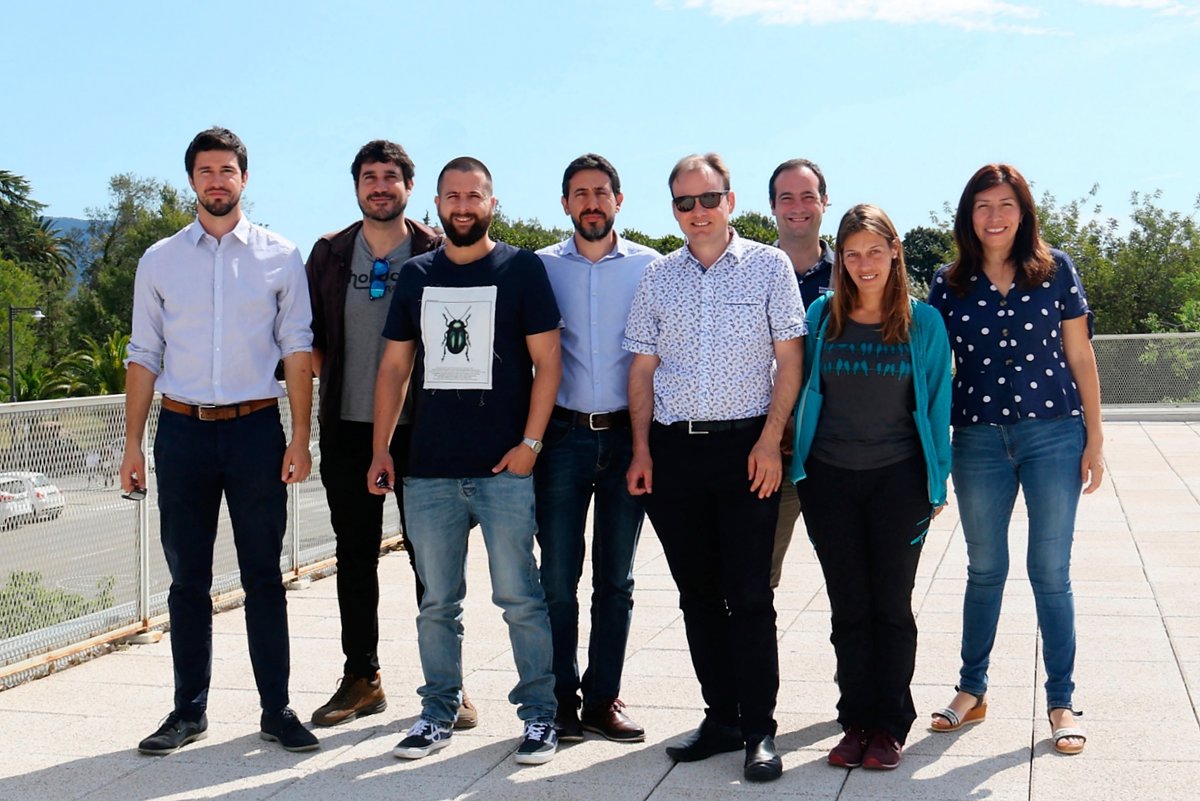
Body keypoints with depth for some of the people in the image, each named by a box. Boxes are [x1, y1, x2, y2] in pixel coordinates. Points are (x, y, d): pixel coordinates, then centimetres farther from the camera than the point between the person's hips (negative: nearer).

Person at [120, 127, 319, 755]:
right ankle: (188, 711, 19)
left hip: (256, 427, -1)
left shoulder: (280, 257, 4)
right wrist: (132, 443, 4)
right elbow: (144, 356, 9)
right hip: (181, 429, 2)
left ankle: (276, 709, 13)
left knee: (264, 577, 4)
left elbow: (298, 350, 2)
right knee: (187, 578, 8)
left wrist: (299, 437, -5)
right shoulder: (159, 261, 8)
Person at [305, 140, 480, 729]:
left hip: (419, 428, -3)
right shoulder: (329, 254, 9)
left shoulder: (436, 253, 0)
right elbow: (308, 336, 15)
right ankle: (361, 679, 20)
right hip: (347, 427, 3)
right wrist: (336, 378, 3)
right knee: (355, 555, 9)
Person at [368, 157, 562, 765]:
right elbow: (394, 366, 14)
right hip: (428, 469, 4)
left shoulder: (522, 269, 2)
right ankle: (438, 712, 22)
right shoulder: (415, 275, 13)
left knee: (519, 597, 0)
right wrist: (380, 448, 8)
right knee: (437, 602, 10)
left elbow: (547, 361, -1)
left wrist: (530, 443, -9)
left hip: (504, 468, -3)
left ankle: (539, 714, 11)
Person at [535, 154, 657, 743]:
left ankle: (602, 699, 18)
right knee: (559, 577, 1)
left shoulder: (649, 267, 5)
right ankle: (561, 700, 13)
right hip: (563, 434, 0)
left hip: (626, 434, 0)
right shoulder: (543, 267, 6)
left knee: (616, 579, 8)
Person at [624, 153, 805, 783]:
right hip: (673, 448, 4)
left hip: (745, 446, -3)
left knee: (749, 595, -3)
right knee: (697, 593, 9)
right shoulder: (657, 277, 11)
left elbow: (789, 359, -1)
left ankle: (759, 730, 7)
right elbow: (643, 367, 11)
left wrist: (769, 440, -9)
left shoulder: (768, 266, 2)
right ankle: (722, 718, 21)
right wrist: (642, 449, 3)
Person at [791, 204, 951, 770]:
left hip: (899, 479, -1)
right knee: (848, 607, 7)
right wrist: (795, 457, 6)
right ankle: (857, 721, 17)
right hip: (830, 478, 1)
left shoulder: (923, 321, 1)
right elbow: (802, 390, 10)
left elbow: (937, 403, 4)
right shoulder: (821, 316, 4)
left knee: (892, 605, 5)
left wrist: (937, 481, 2)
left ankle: (891, 725, 16)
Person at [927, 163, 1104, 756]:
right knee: (984, 569, 12)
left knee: (1050, 571, 4)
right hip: (978, 440, 1)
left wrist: (1094, 438, 0)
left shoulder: (1056, 270, 1)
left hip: (1053, 434, -1)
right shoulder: (949, 283, 4)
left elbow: (1080, 357, 3)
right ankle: (972, 690, 26)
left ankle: (1061, 701, 17)